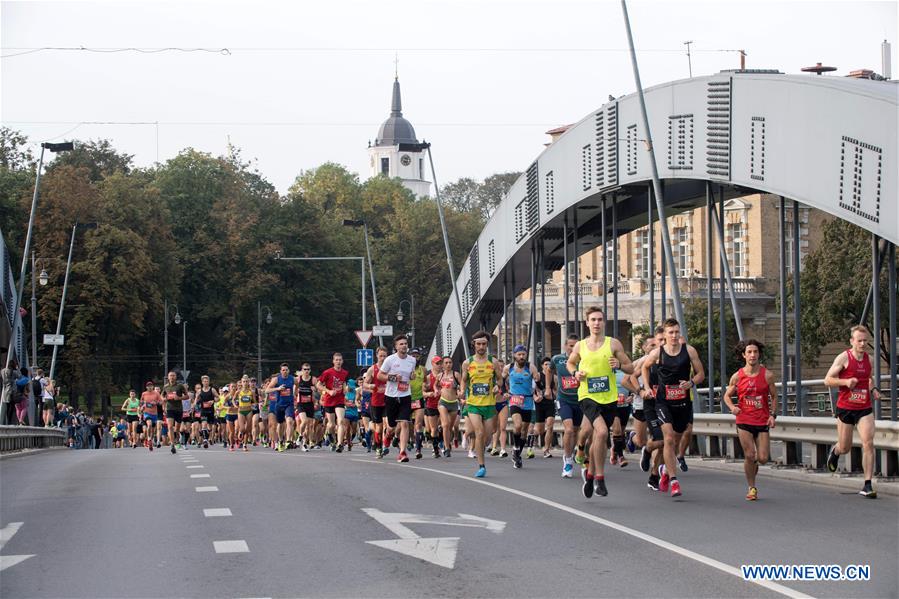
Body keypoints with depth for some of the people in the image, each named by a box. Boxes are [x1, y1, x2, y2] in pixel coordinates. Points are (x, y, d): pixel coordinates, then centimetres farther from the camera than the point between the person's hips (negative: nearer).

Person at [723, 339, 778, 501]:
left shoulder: (767, 375, -2)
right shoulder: (737, 376, -1)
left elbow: (774, 397, 8)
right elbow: (727, 395, 11)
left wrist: (773, 415, -5)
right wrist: (732, 407, -9)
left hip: (762, 422, 1)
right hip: (744, 421, -1)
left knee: (763, 458, -4)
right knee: (749, 455, -8)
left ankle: (754, 465, 32)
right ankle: (752, 488, 8)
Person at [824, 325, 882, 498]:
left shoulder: (869, 359, 7)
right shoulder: (843, 358, -8)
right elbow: (827, 380, -7)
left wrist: (874, 389, 6)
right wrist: (845, 381, -21)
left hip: (865, 408, 3)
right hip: (845, 408, -3)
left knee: (868, 443, -13)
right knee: (845, 448, 7)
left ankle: (867, 486, -9)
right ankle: (835, 451, 47)